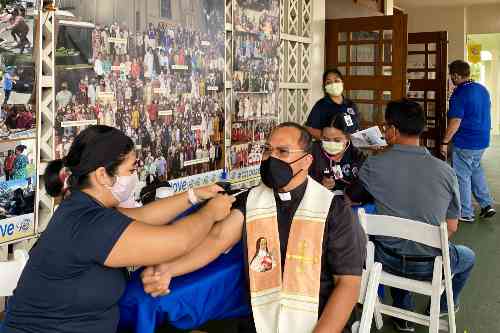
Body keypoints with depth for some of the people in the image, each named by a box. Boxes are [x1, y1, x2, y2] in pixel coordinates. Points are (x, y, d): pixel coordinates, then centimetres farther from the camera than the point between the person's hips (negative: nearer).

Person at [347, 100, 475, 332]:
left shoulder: (373, 165, -13)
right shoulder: (446, 171, -11)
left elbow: (352, 199, 5)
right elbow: (451, 227, -3)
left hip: (386, 260, 1)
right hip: (429, 266, -1)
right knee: (468, 256, 32)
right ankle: (443, 308, 49)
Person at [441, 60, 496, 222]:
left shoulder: (459, 94, -19)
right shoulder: (482, 89, 7)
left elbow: (455, 122, -22)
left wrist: (445, 142, -15)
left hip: (465, 143, -8)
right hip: (483, 140, 8)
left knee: (462, 176, 3)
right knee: (476, 170, 24)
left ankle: (465, 213, 12)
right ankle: (486, 204, 22)